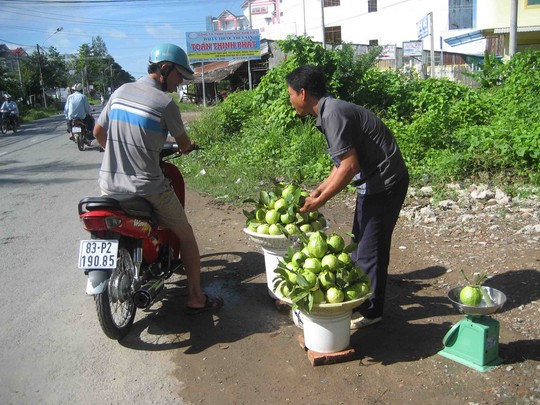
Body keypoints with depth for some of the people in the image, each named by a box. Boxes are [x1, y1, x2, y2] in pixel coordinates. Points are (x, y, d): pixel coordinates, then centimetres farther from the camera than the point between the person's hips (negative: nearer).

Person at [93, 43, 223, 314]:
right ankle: (196, 298, 16)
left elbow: (98, 133, 15)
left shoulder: (120, 92, 7)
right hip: (148, 188, -5)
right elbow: (184, 144, 1)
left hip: (109, 184, 6)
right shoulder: (165, 103, -10)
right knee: (185, 235, 11)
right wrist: (188, 147, 25)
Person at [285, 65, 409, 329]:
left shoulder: (333, 114, -22)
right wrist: (319, 190, 10)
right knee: (360, 241, 19)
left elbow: (350, 165, -25)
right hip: (373, 181, 10)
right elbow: (343, 162, 14)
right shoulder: (329, 111, 9)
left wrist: (320, 200, -18)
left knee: (370, 248, 1)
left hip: (384, 183, -10)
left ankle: (370, 310, 17)